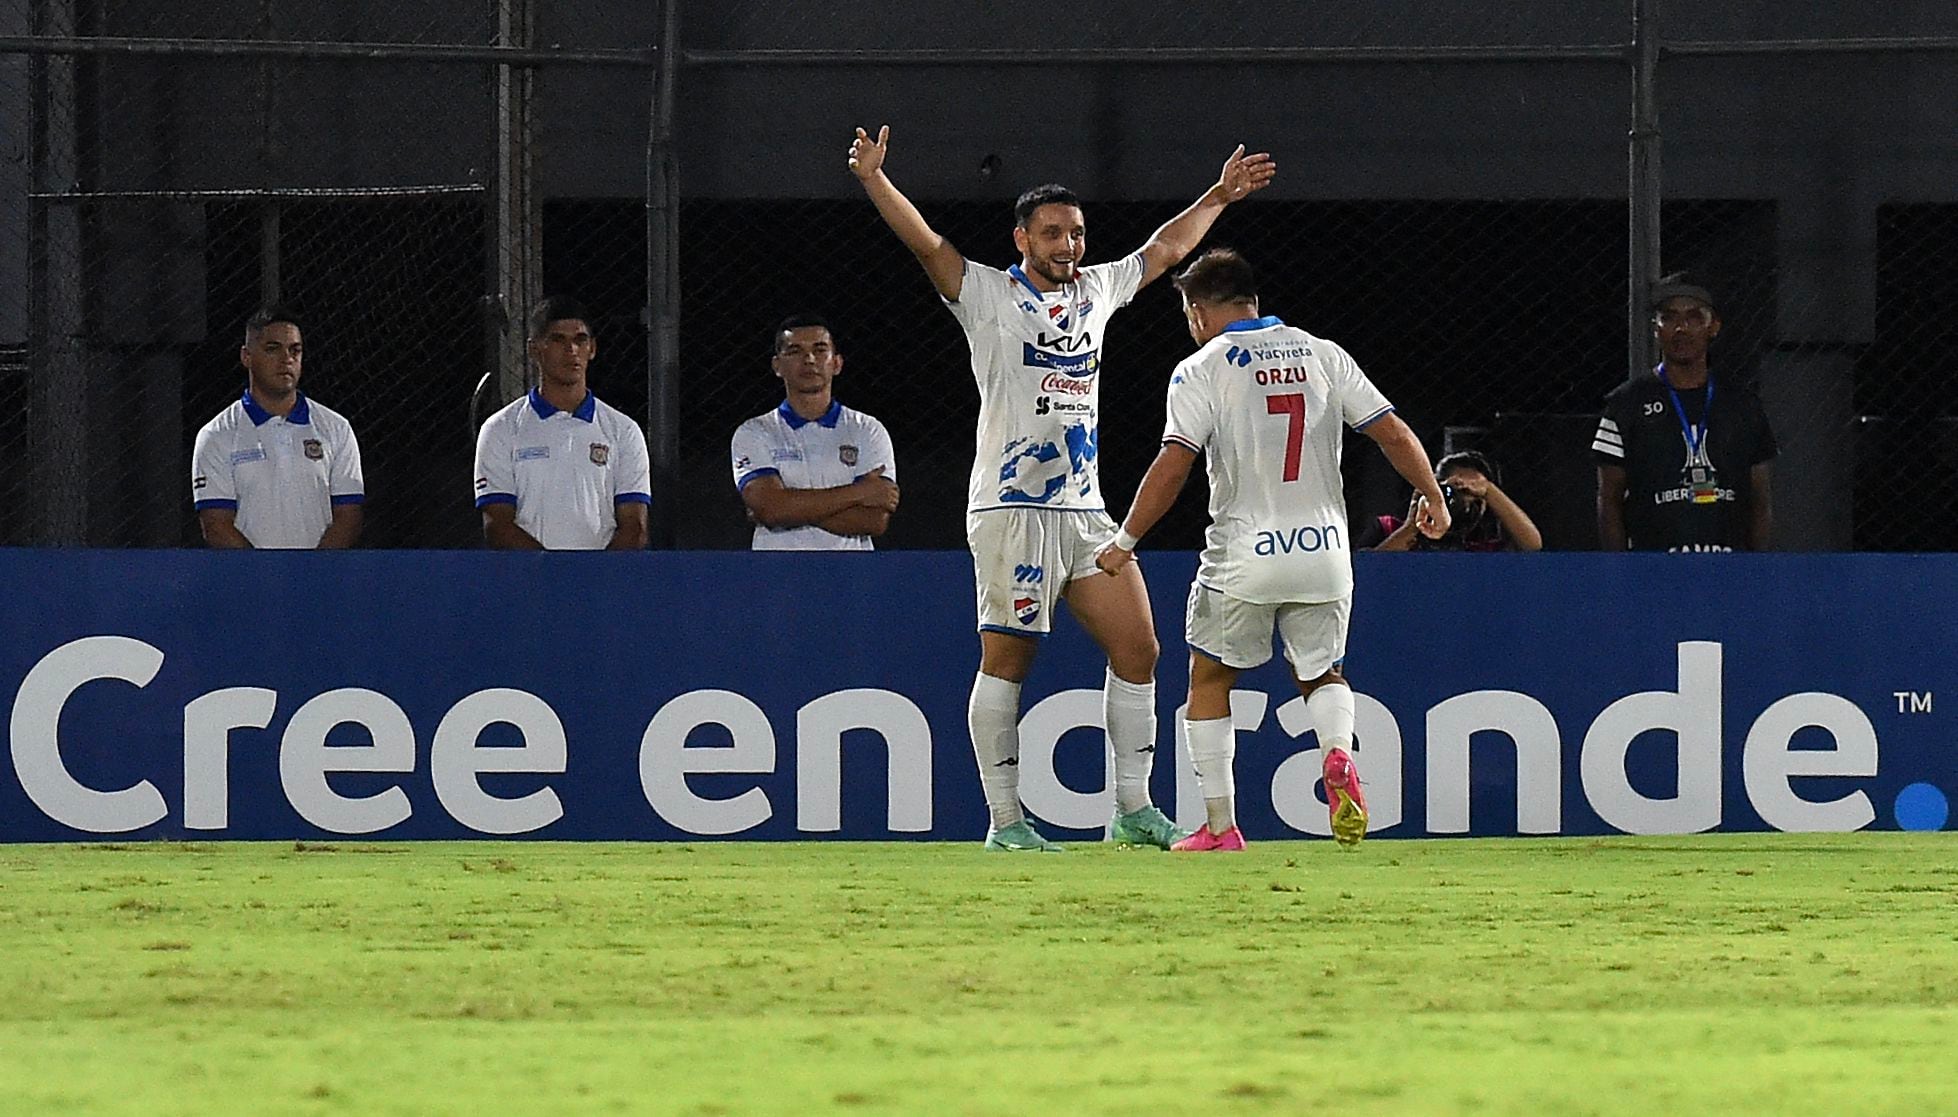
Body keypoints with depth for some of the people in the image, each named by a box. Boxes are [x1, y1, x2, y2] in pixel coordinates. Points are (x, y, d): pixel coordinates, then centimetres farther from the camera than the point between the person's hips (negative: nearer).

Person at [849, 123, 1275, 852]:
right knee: (1006, 660, -5)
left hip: (1085, 507, 6)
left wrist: (1220, 196, 36)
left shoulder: (1096, 290, 16)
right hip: (1012, 509, -6)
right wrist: (873, 180, -26)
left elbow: (1166, 249, 31)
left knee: (1137, 649, 2)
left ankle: (1134, 809, 9)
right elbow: (928, 245, -13)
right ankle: (1004, 819, -2)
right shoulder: (989, 295, -1)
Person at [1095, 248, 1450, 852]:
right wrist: (1433, 498, 18)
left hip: (1243, 560, -3)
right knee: (1321, 676, 20)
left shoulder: (1201, 369, -4)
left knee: (1210, 678, 16)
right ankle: (1338, 754, -14)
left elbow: (1172, 466, -12)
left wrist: (1125, 542, -4)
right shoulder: (1323, 355, 8)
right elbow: (1392, 432, 5)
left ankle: (1220, 825, 11)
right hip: (1324, 553, 3)